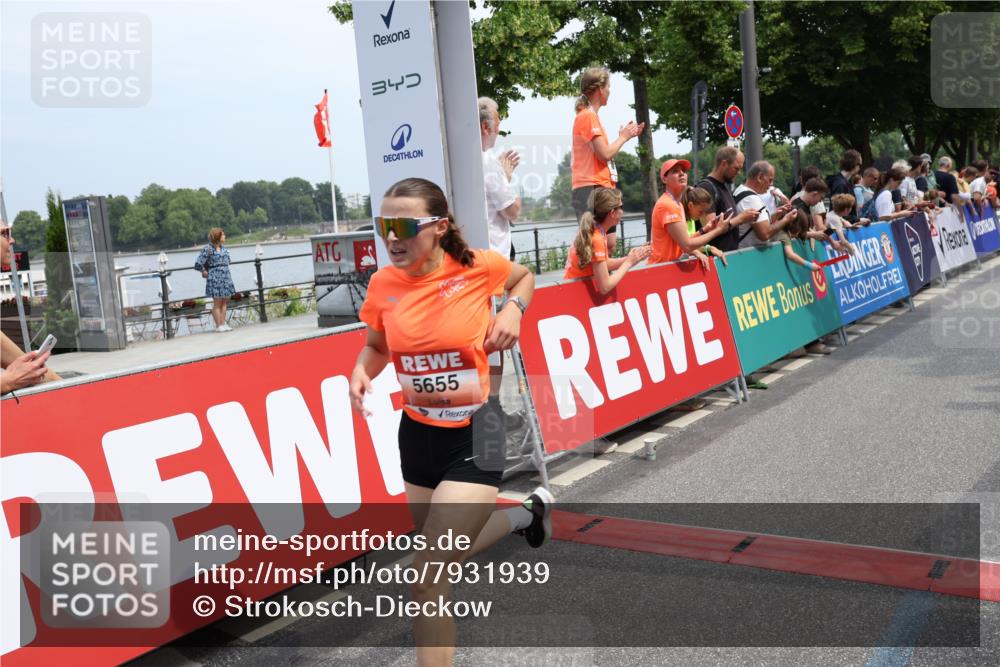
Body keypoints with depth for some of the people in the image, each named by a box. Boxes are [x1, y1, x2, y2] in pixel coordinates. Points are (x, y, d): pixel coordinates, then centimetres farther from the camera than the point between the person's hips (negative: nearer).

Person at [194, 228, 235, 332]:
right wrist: (204, 271, 1)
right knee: (217, 302, -1)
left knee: (224, 302, 8)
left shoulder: (223, 248, 10)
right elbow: (198, 264, -12)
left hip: (226, 277, 7)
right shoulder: (208, 249, -10)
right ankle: (218, 325, 4)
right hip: (215, 278, -7)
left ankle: (223, 324, 14)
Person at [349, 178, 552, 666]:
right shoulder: (383, 284, -7)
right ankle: (527, 512, 50)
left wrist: (513, 308, -11)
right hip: (417, 435, 5)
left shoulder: (479, 266, -14)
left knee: (426, 580, -11)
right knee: (445, 558, 24)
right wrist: (361, 371, -10)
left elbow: (525, 277, 9)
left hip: (474, 436, -5)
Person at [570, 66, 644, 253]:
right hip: (591, 188, -10)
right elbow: (604, 154, -16)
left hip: (600, 187, 10)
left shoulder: (590, 116, 20)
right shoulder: (588, 116, -10)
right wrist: (623, 137, -1)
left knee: (609, 244, 11)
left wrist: (625, 136, 15)